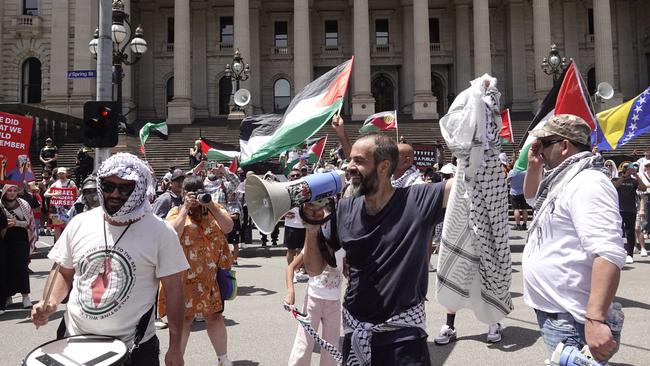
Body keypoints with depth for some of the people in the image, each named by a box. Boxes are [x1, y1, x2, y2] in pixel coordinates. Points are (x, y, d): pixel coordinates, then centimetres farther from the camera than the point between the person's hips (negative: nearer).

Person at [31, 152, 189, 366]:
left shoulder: (160, 232, -13)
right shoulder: (79, 224, -2)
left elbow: (173, 289, -9)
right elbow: (63, 272, 11)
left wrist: (175, 347, -9)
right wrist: (51, 301, -9)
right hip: (76, 340, 4)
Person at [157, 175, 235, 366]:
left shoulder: (214, 208, 7)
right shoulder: (176, 212, 2)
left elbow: (228, 227, -8)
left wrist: (211, 206, -16)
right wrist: (185, 209, -15)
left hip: (211, 275, 2)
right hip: (184, 276, -1)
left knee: (215, 316, 9)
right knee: (184, 317, 6)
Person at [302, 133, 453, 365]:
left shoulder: (417, 201, -10)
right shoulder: (344, 211, 0)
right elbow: (314, 269, 4)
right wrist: (312, 229, -11)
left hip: (404, 336, -4)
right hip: (356, 335, 4)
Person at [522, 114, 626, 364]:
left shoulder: (587, 182, -18)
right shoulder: (564, 180, 13)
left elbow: (608, 254, -28)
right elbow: (532, 198, 33)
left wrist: (595, 319, -34)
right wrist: (533, 167, 14)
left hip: (569, 319, -10)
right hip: (551, 311, 10)